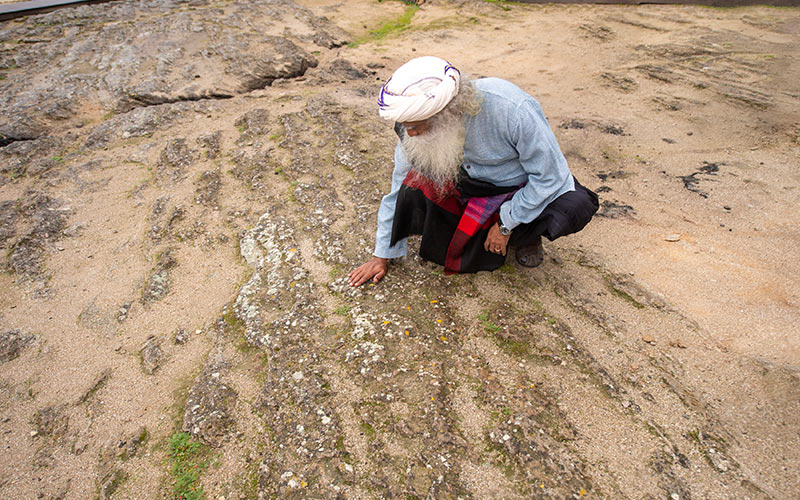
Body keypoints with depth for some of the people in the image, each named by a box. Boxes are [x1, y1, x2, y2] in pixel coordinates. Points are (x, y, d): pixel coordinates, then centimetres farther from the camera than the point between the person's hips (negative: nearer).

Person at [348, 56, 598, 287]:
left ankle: (527, 235, 3)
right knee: (414, 186, -26)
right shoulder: (418, 118, -20)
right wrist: (382, 255, -4)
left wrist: (505, 224, -17)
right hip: (470, 180, 2)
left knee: (576, 207, -31)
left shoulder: (513, 111, -35)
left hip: (525, 186, -2)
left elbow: (548, 176, -21)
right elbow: (400, 187, -9)